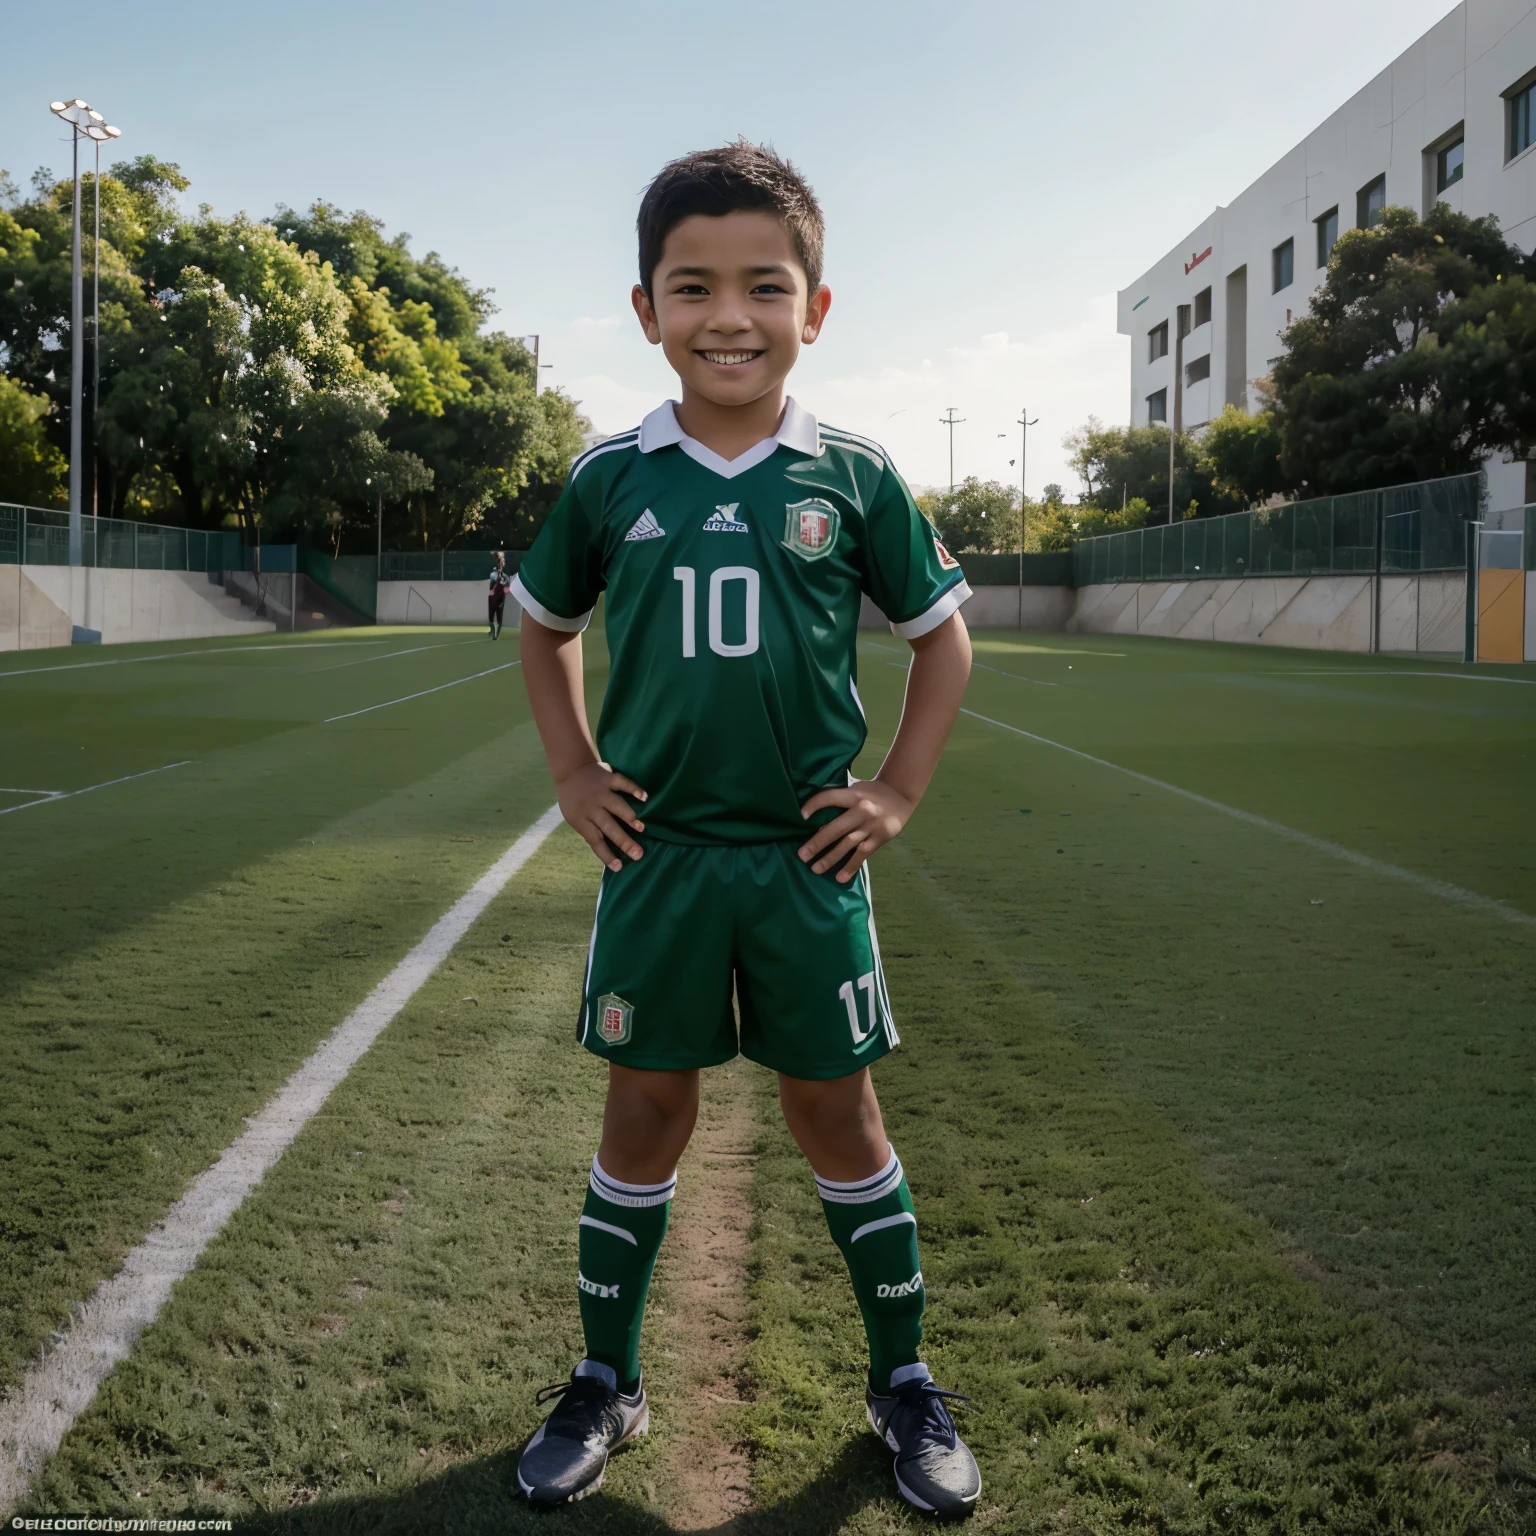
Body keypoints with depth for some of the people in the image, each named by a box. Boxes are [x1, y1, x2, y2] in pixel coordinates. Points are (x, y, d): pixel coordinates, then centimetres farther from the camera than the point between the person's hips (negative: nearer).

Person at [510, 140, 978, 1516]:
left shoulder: (854, 478, -3)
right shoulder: (611, 479, 0)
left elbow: (941, 634, 9)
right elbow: (545, 630, 15)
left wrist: (901, 793, 2)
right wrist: (576, 778, 6)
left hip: (806, 855, -1)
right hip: (656, 851, 1)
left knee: (838, 1114, 8)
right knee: (646, 1111, 10)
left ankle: (904, 1381, 25)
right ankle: (605, 1384, 26)